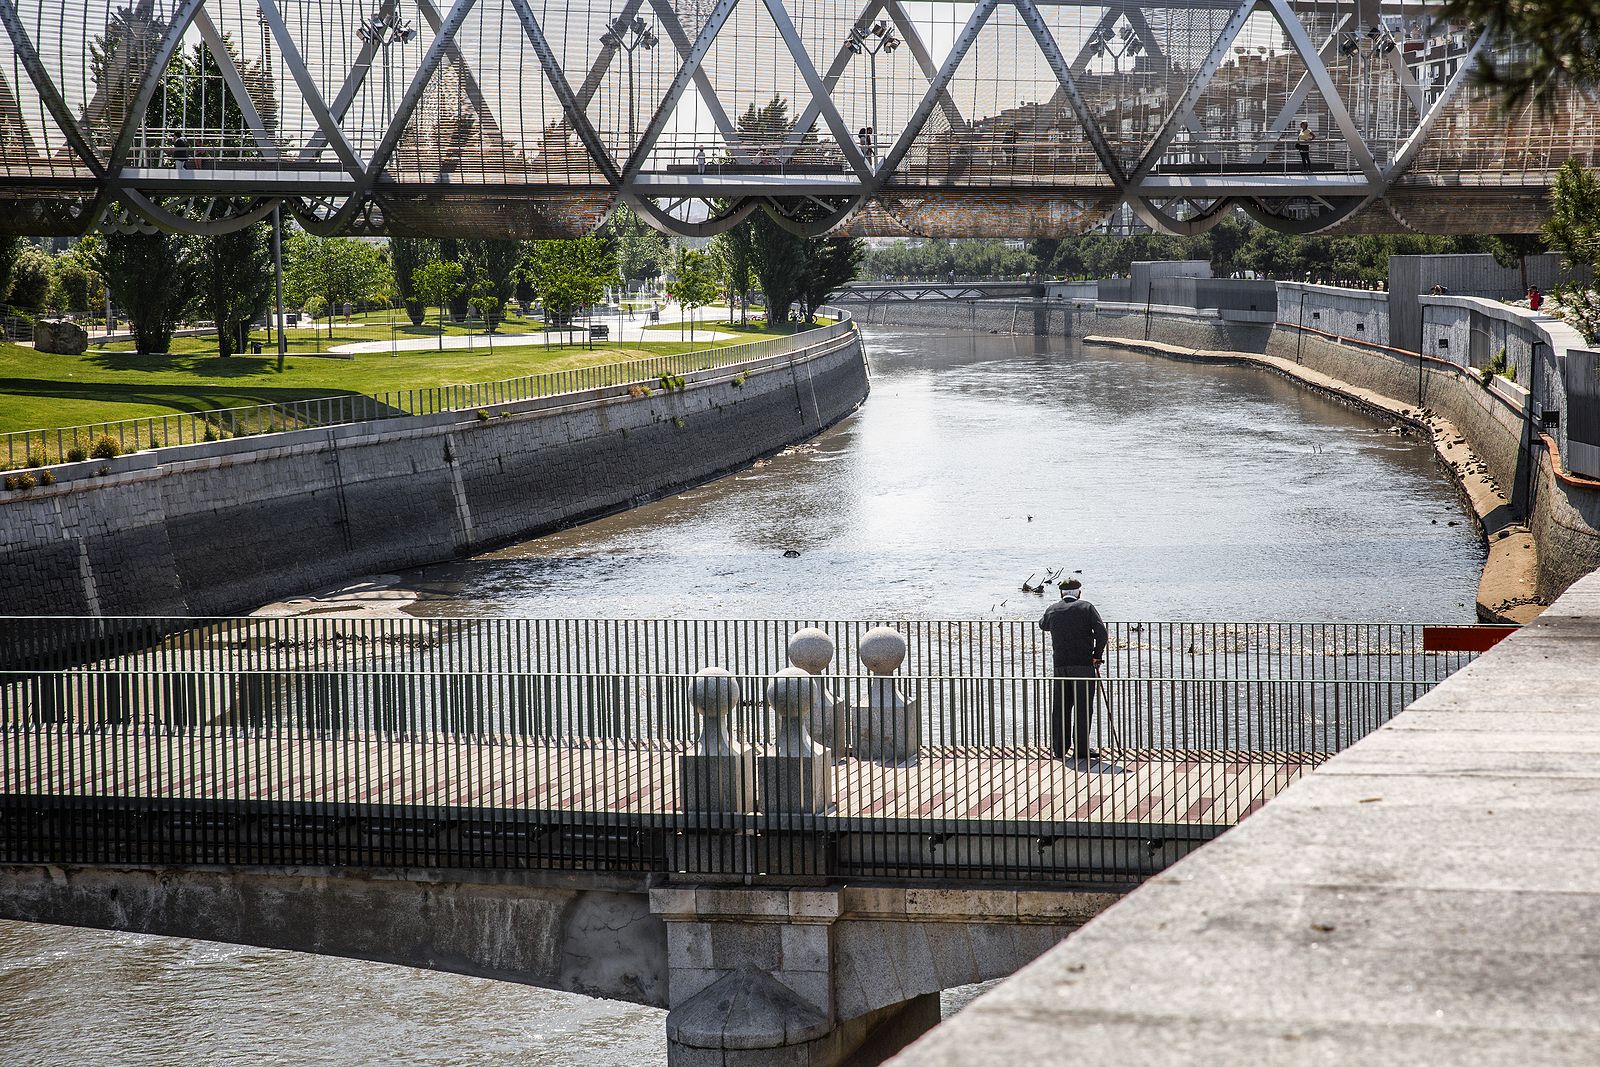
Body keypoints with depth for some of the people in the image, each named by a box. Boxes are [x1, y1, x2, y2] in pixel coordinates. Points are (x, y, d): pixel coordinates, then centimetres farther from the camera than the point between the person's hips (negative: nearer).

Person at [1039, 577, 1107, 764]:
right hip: (1083, 664, -3)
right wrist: (1097, 656, 1)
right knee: (1082, 709, 0)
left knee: (1059, 709, 11)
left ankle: (1059, 750, 14)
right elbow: (1101, 631, -9)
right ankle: (1081, 752, -2)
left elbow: (1043, 625, 29)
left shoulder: (1052, 610, 9)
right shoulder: (1086, 607, 0)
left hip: (1059, 665, 3)